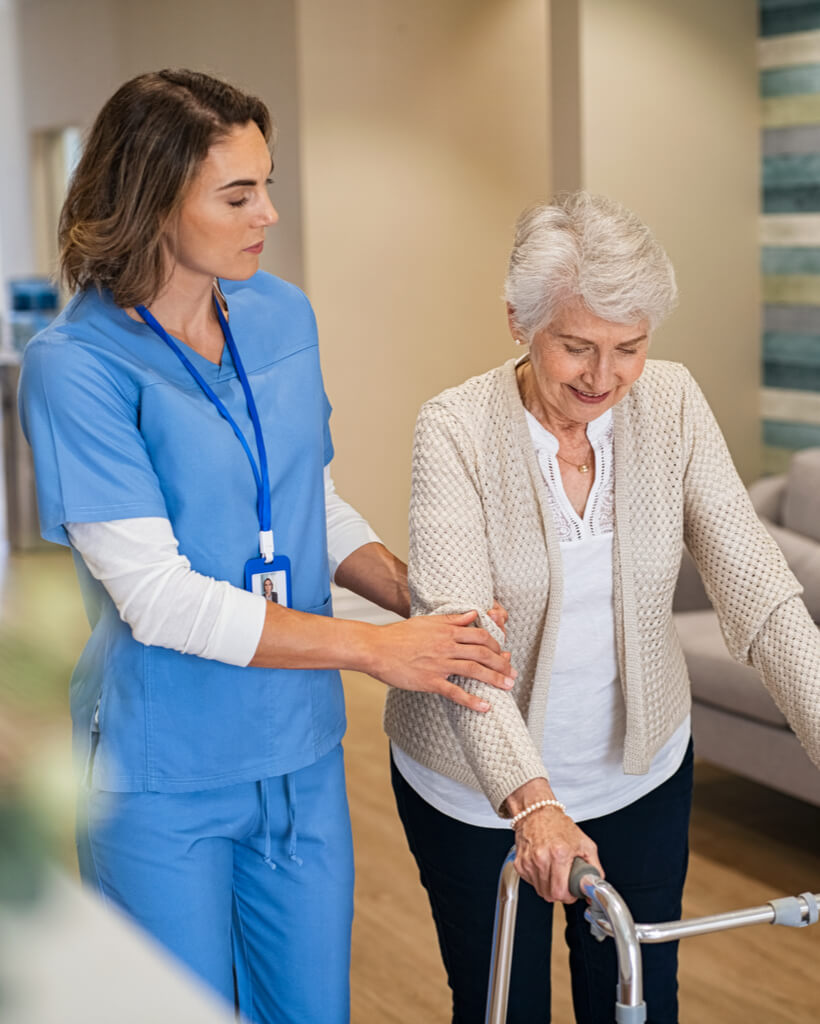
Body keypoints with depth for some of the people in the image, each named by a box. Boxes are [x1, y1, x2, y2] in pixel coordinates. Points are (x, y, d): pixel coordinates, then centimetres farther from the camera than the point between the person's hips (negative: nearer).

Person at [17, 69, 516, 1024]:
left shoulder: (283, 316, 3)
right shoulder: (75, 365, -17)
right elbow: (155, 595, -21)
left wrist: (427, 607, -3)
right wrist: (371, 648, -20)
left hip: (299, 751, 6)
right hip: (164, 776, -5)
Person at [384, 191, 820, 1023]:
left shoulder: (672, 405, -11)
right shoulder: (456, 430, -20)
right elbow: (457, 626, -30)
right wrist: (530, 799, -42)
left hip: (642, 769, 3)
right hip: (481, 788, -2)